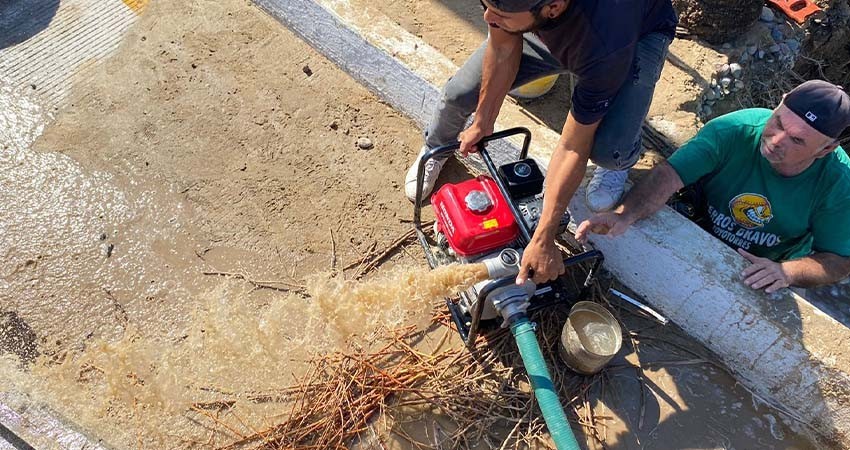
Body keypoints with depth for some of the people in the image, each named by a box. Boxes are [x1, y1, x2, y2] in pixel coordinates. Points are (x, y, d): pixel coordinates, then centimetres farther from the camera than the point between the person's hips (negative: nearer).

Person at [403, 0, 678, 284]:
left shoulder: (606, 49, -45)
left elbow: (573, 147, -36)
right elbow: (503, 47, -18)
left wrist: (542, 241, -30)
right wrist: (483, 123, -7)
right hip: (552, 27, 4)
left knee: (608, 150, -31)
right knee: (459, 93, -6)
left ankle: (618, 163, 12)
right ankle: (436, 148, 33)